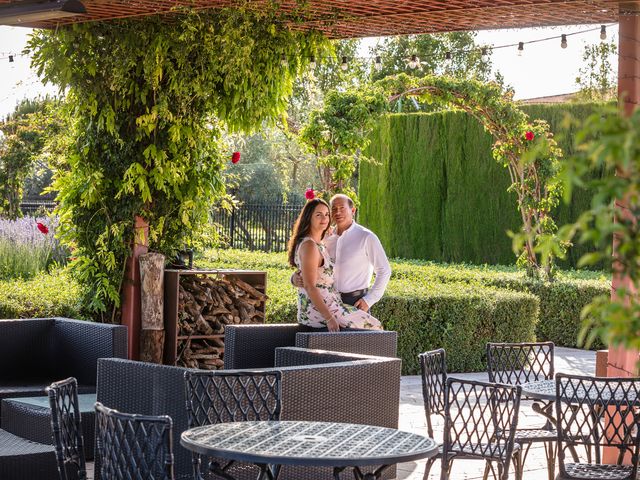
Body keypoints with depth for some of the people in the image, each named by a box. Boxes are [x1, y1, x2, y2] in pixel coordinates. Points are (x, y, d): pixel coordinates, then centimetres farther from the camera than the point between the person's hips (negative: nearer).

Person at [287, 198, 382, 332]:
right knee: (373, 326, -6)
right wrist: (329, 318, -27)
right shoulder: (309, 246, -17)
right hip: (318, 310, -11)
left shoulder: (319, 244, 14)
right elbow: (310, 286, -23)